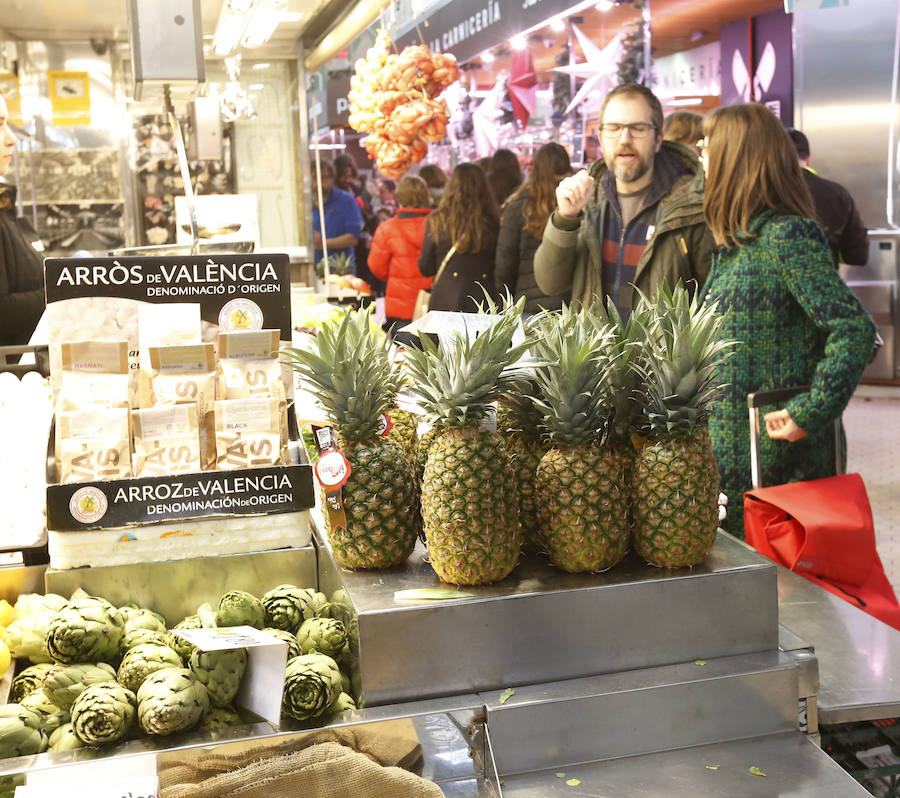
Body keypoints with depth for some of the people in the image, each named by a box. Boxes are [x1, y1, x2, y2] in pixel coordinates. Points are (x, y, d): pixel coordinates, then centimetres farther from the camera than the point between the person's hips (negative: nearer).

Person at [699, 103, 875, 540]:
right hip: (730, 453, 9)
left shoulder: (786, 236, -15)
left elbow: (856, 330, -23)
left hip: (774, 460, -8)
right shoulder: (734, 242, 13)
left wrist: (809, 414, -23)